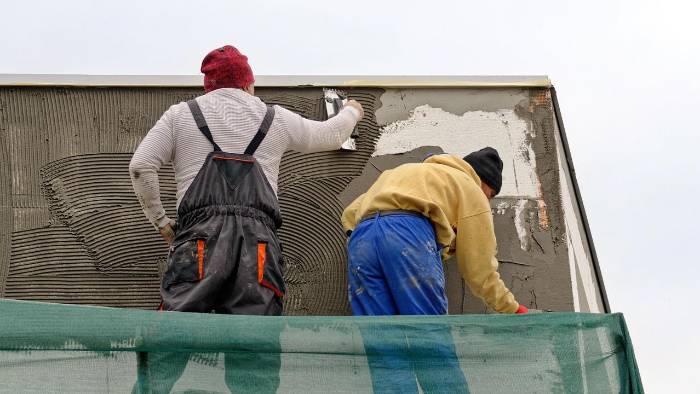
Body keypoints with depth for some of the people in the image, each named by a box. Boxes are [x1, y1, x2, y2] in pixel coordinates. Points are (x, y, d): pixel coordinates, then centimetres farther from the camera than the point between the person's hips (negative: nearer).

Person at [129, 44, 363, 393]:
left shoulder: (181, 114, 17)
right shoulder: (275, 118, 21)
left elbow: (140, 167, 7)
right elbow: (331, 135, 36)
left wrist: (161, 223, 18)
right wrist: (351, 112, 58)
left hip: (199, 238, -1)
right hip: (258, 241, 1)